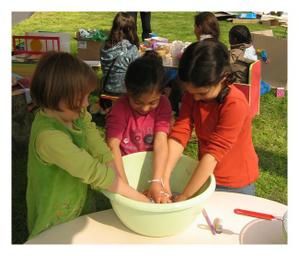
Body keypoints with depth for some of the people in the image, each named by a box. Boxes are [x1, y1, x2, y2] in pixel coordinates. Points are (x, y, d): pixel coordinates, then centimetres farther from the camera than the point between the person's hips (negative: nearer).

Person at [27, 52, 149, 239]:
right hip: (57, 223, -7)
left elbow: (102, 153, -15)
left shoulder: (77, 115, -9)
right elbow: (94, 172, -34)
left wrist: (123, 188, -26)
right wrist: (142, 199, -28)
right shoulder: (48, 136, -34)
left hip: (83, 205, 7)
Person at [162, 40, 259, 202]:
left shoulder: (235, 104, -29)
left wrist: (183, 197, -32)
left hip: (235, 184, -5)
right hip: (206, 175, 5)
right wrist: (163, 178, -30)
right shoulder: (193, 94, -11)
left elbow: (214, 152, -32)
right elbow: (179, 134, -20)